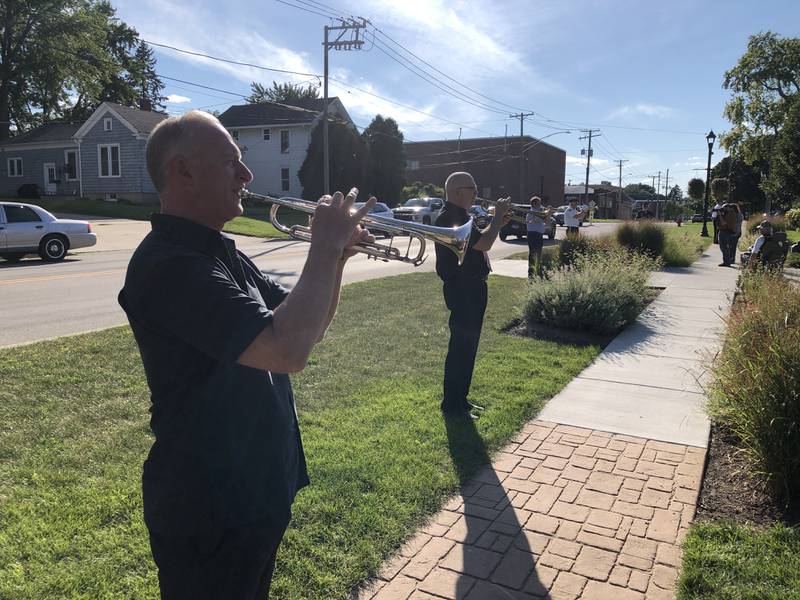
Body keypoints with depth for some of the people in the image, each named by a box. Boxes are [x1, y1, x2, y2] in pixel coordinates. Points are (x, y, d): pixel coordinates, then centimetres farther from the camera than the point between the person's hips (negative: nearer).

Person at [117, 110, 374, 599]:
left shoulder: (224, 253, 7)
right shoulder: (169, 263, -25)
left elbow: (307, 328, 9)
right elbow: (288, 351, -36)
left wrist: (335, 257, -6)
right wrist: (325, 247, -24)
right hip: (208, 512, -9)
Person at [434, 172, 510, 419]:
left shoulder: (459, 216, 16)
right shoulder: (451, 218, -18)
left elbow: (479, 243, 22)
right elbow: (484, 243, -25)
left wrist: (497, 224, 10)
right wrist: (498, 216, -11)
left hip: (471, 288, 11)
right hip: (462, 290, -11)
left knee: (466, 346, 16)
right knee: (461, 347, -5)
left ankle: (460, 399, 26)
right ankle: (452, 405, 4)